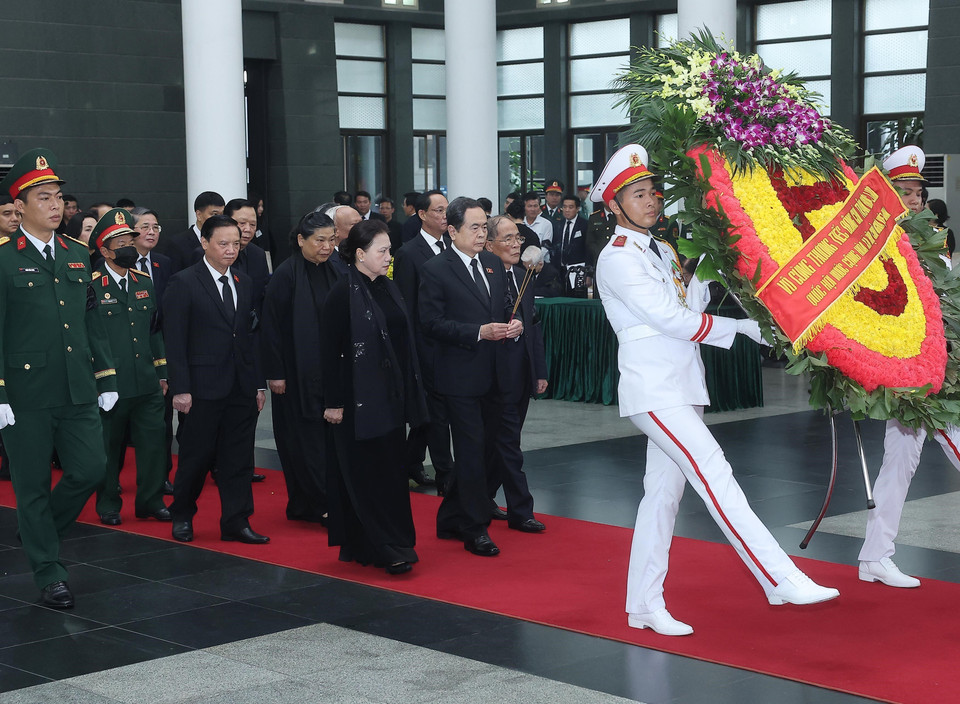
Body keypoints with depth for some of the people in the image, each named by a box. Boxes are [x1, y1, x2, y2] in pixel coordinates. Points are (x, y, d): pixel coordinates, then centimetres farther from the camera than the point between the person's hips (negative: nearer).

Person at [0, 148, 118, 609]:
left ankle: (39, 532, 28)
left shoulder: (78, 257, 11)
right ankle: (49, 575, 17)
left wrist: (106, 379, 13)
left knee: (90, 470, 2)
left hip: (77, 393, 5)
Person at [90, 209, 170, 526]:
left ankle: (150, 501, 18)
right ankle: (108, 505, 21)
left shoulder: (145, 282, 11)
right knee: (110, 447, 6)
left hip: (147, 384, 5)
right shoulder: (91, 286, -8)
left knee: (154, 441, 4)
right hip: (109, 385, -5)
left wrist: (162, 373, 14)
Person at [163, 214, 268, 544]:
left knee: (239, 457, 5)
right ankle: (182, 516, 22)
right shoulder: (184, 283, -5)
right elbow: (174, 341, -8)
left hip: (242, 388, 5)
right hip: (203, 388, -5)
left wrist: (259, 383, 9)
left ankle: (236, 522, 12)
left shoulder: (244, 283, 12)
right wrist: (180, 389, -13)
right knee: (197, 456, 4)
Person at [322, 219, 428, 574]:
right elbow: (330, 350, -12)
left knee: (389, 472, 9)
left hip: (390, 396, 8)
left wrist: (409, 392, 13)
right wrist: (333, 402, -13)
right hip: (359, 398, -8)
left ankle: (361, 547, 18)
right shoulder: (343, 293, -12)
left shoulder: (388, 288, 10)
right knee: (366, 474, -3)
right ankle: (391, 550, -1)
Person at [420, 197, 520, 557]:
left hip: (491, 375, 7)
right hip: (460, 375, -7)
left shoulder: (494, 264, 12)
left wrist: (512, 326, -2)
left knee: (473, 450, 14)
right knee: (471, 451, -3)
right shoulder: (435, 270, -8)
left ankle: (450, 520, 27)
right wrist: (479, 333, -21)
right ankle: (475, 529, 5)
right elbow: (431, 323, -13)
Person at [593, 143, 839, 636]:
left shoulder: (660, 252, 18)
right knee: (713, 474, -16)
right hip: (652, 390, -9)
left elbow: (689, 309, 11)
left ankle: (644, 605, 15)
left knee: (663, 492, 9)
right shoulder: (617, 258, -9)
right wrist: (743, 328, -12)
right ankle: (781, 580, -21)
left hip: (681, 388, 9)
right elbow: (670, 319, -15)